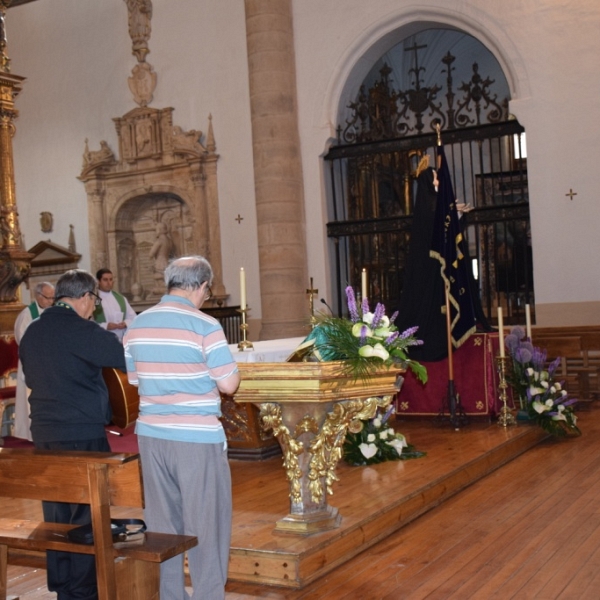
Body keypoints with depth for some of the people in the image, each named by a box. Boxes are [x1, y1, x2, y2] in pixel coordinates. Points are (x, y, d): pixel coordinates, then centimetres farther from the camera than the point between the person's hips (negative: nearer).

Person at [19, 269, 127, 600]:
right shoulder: (82, 331, -15)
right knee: (85, 514, 2)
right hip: (82, 435, -7)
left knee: (56, 512, 16)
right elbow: (128, 359, -15)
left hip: (43, 434, 8)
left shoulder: (32, 331, 9)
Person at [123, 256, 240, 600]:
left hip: (151, 434, 6)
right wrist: (234, 368, 7)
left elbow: (133, 378, 13)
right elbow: (228, 384, -13)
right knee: (206, 524, 6)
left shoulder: (137, 325, 5)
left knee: (162, 523, 15)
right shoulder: (205, 325, -13)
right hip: (198, 438, -6)